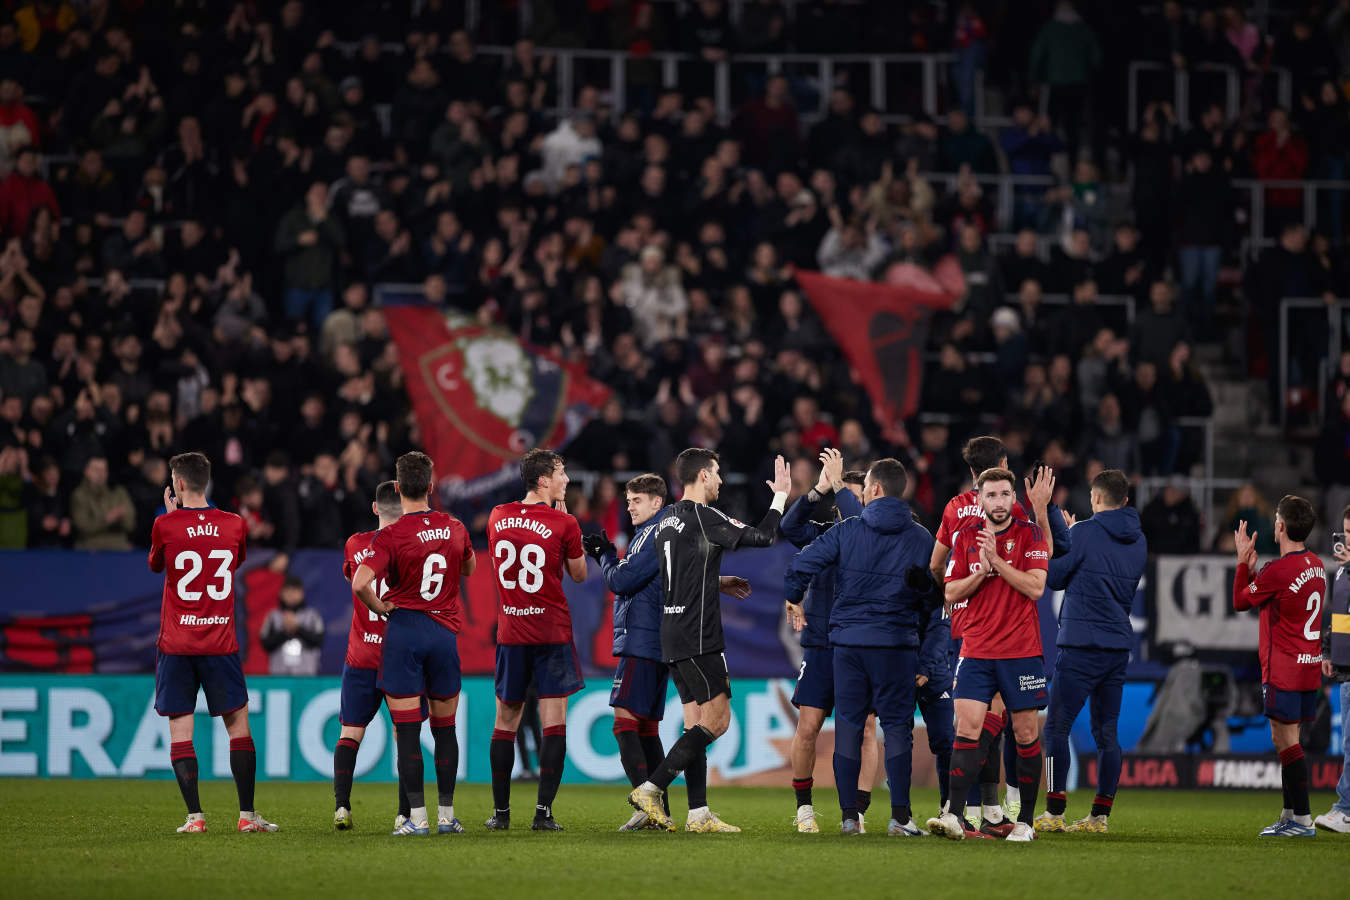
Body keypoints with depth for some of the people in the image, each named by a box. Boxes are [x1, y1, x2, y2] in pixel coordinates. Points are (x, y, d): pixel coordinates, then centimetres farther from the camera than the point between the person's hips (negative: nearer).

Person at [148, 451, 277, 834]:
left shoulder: (166, 526, -7)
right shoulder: (233, 525, 1)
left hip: (176, 643, -2)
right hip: (220, 641, 2)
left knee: (180, 731, 2)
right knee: (238, 724, 8)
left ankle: (195, 815, -5)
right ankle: (247, 814, 5)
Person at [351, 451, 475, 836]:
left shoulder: (390, 536, -12)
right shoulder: (455, 528, 3)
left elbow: (360, 582, -24)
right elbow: (470, 568, 23)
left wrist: (379, 607, -6)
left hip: (404, 630, -4)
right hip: (445, 631, 4)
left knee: (406, 730, -1)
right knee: (445, 728, 12)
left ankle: (417, 816, -4)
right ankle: (447, 815, 15)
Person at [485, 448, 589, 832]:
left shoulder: (498, 517, 4)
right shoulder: (563, 523, -9)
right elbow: (579, 574, 5)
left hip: (510, 632, 4)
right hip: (553, 632, -4)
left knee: (506, 721, 11)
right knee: (554, 721, -2)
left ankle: (501, 811, 13)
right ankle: (543, 811, -9)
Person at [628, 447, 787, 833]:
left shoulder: (667, 522, 14)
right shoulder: (703, 517, -13)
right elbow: (762, 537, -10)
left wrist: (719, 583, 27)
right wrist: (781, 496, 4)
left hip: (672, 638, 9)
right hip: (698, 638, -9)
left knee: (697, 722, 9)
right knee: (717, 719, -5)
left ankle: (698, 814, 5)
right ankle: (650, 789, -10)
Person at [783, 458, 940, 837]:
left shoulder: (846, 531, -1)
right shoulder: (921, 538, 1)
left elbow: (799, 566, -2)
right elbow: (934, 599, 4)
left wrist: (794, 603, 14)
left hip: (848, 640, 0)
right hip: (898, 643, 0)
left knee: (848, 725, 6)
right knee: (897, 726, 2)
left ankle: (849, 816, 5)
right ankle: (900, 816, -6)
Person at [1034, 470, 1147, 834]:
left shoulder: (1085, 533, -10)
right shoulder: (1138, 541, 10)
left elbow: (1053, 577, -4)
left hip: (1082, 644, -6)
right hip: (1119, 645, 6)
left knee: (1057, 726, -1)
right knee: (1106, 732, 9)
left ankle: (1055, 811, -4)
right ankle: (1100, 815, 7)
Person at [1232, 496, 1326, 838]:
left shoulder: (1278, 570, -18)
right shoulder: (1316, 565, 9)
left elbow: (1240, 602, -3)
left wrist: (1243, 561, 7)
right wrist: (1252, 568, 21)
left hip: (1284, 669, -9)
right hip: (1309, 667, 9)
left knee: (1286, 741, -6)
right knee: (1284, 740, 16)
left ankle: (1302, 819, -7)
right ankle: (1290, 815, 20)